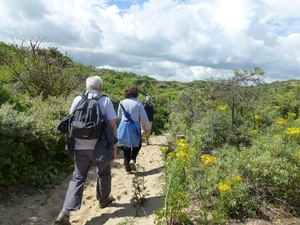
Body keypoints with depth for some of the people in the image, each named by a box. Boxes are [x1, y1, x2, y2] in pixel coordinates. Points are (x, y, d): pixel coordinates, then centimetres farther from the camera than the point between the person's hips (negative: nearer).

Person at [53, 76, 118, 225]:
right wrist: (114, 147, -3)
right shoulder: (106, 100, -4)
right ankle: (103, 200, 39)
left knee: (78, 178, 9)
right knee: (104, 173, 21)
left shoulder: (78, 99, 4)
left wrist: (72, 142, 22)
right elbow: (112, 125, -9)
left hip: (80, 146, 2)